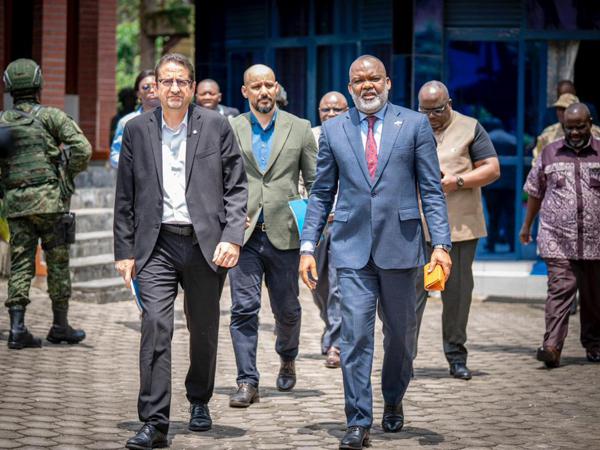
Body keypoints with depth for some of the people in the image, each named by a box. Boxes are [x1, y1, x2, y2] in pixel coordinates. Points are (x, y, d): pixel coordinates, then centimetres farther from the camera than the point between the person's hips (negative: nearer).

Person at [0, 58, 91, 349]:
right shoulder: (51, 116, -2)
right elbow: (82, 149, -11)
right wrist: (69, 174, 6)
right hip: (49, 199, -3)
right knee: (57, 262, 7)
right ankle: (60, 326, 15)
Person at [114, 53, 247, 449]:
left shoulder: (216, 126, 3)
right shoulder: (137, 130, 7)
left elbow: (236, 186, 2)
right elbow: (126, 197, 9)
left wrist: (232, 237, -9)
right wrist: (125, 251, 6)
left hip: (205, 243, 0)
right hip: (157, 245, 0)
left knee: (204, 330, 11)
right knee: (156, 326, -12)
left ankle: (200, 401, 34)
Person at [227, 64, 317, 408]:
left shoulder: (300, 129, 7)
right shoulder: (229, 130, 6)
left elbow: (315, 180, 9)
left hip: (284, 234, 1)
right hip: (244, 235, -1)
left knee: (287, 308, 11)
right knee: (244, 309, -7)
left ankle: (287, 358, 40)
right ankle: (248, 382, -4)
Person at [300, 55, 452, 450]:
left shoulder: (415, 125, 4)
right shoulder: (333, 130, 9)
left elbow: (432, 190, 1)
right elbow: (322, 194, 12)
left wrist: (441, 243, -8)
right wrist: (308, 246, 4)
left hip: (400, 246, 0)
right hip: (352, 248, 0)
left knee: (400, 332, 11)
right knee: (355, 334, -6)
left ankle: (393, 401, 35)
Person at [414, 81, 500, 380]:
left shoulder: (470, 128, 7)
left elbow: (492, 169, 3)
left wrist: (457, 181, -10)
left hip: (460, 226, 0)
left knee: (457, 291, 5)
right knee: (412, 288, -8)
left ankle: (456, 356, 14)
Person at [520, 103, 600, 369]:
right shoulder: (549, 154, 9)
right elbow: (535, 192, 18)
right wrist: (527, 225, 21)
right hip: (557, 238, -1)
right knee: (560, 289, -13)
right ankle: (552, 347, -21)